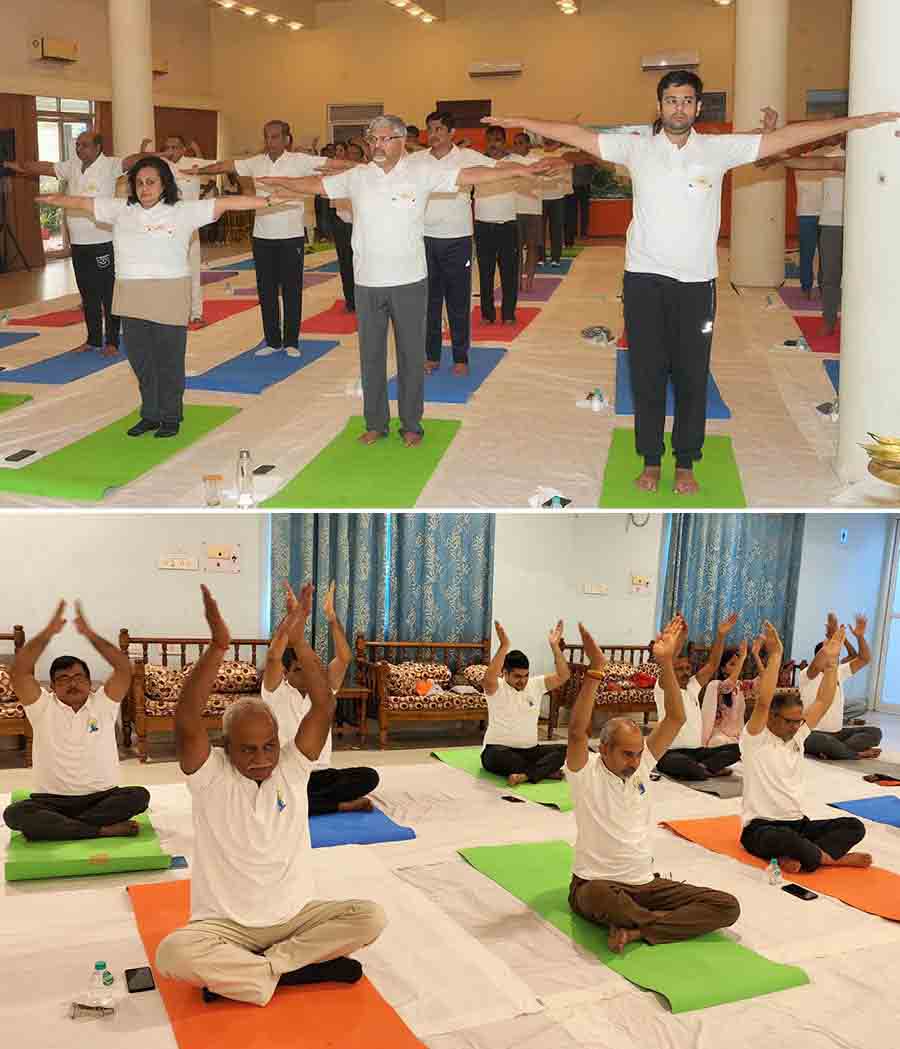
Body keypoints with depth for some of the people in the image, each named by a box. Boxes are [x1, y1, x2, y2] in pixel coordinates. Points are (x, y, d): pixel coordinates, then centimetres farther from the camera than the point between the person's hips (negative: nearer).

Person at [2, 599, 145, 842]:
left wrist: (89, 634, -13)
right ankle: (104, 829, -32)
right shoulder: (43, 706, 5)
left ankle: (54, 827, -26)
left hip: (102, 797, 1)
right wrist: (48, 632, -14)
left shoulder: (103, 704, 6)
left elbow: (125, 668, -9)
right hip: (50, 800, -1)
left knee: (139, 795, -28)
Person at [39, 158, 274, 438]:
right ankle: (150, 415, 26)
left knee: (169, 360, 4)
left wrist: (268, 200, -14)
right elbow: (82, 202, 15)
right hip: (131, 297, 4)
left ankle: (170, 417, 19)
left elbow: (225, 203, -8)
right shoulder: (121, 209, 9)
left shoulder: (184, 211, -3)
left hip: (169, 296, -4)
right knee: (139, 358, 12)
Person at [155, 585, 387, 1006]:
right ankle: (297, 968, -19)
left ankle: (236, 971, -15)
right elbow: (186, 719, -28)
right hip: (226, 924, -3)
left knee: (370, 917, -21)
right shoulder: (210, 775, -9)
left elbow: (324, 706, -14)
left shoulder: (292, 765, -2)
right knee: (174, 953, -33)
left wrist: (299, 640, -24)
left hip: (297, 915, 3)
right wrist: (218, 646, -37)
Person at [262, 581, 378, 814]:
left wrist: (331, 615, -14)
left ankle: (307, 801, -21)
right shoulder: (276, 693, -3)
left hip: (320, 774, 3)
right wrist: (291, 615, -25)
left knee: (369, 776, -22)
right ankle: (343, 804, -21)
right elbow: (273, 656, -21)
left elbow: (345, 658, -7)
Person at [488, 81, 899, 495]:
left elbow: (786, 137, 1)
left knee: (692, 376, 5)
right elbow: (577, 135, 3)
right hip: (644, 278, 0)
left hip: (696, 280, 0)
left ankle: (685, 464, 17)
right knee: (646, 373, 6)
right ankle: (650, 461, 18)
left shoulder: (719, 149, 3)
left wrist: (865, 120, -1)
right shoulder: (637, 148, 4)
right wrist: (517, 121, -1)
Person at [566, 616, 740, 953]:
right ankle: (674, 923, -17)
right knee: (600, 896, -44)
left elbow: (676, 718, -3)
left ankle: (635, 930, -23)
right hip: (596, 885, -5)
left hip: (645, 883, 6)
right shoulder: (586, 772, -9)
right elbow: (578, 731, -28)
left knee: (727, 906, -13)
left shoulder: (642, 764, 5)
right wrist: (596, 669, -35)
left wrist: (665, 663, -15)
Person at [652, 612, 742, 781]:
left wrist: (721, 635, -4)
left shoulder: (693, 687, 15)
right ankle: (712, 770, -13)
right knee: (686, 764, -40)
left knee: (737, 748, -13)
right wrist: (681, 639, -37)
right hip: (672, 753, -6)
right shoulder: (663, 689, -3)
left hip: (698, 751, 6)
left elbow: (712, 665, 8)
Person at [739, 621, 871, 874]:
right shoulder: (755, 739, -9)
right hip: (761, 828, -7)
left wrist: (830, 661, -1)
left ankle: (798, 857, -26)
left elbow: (823, 702, 7)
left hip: (798, 824, 7)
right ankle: (831, 858, -14)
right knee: (785, 838, -42)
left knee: (854, 826, -12)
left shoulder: (797, 736, 10)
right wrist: (775, 655, -28)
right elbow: (763, 702, -26)